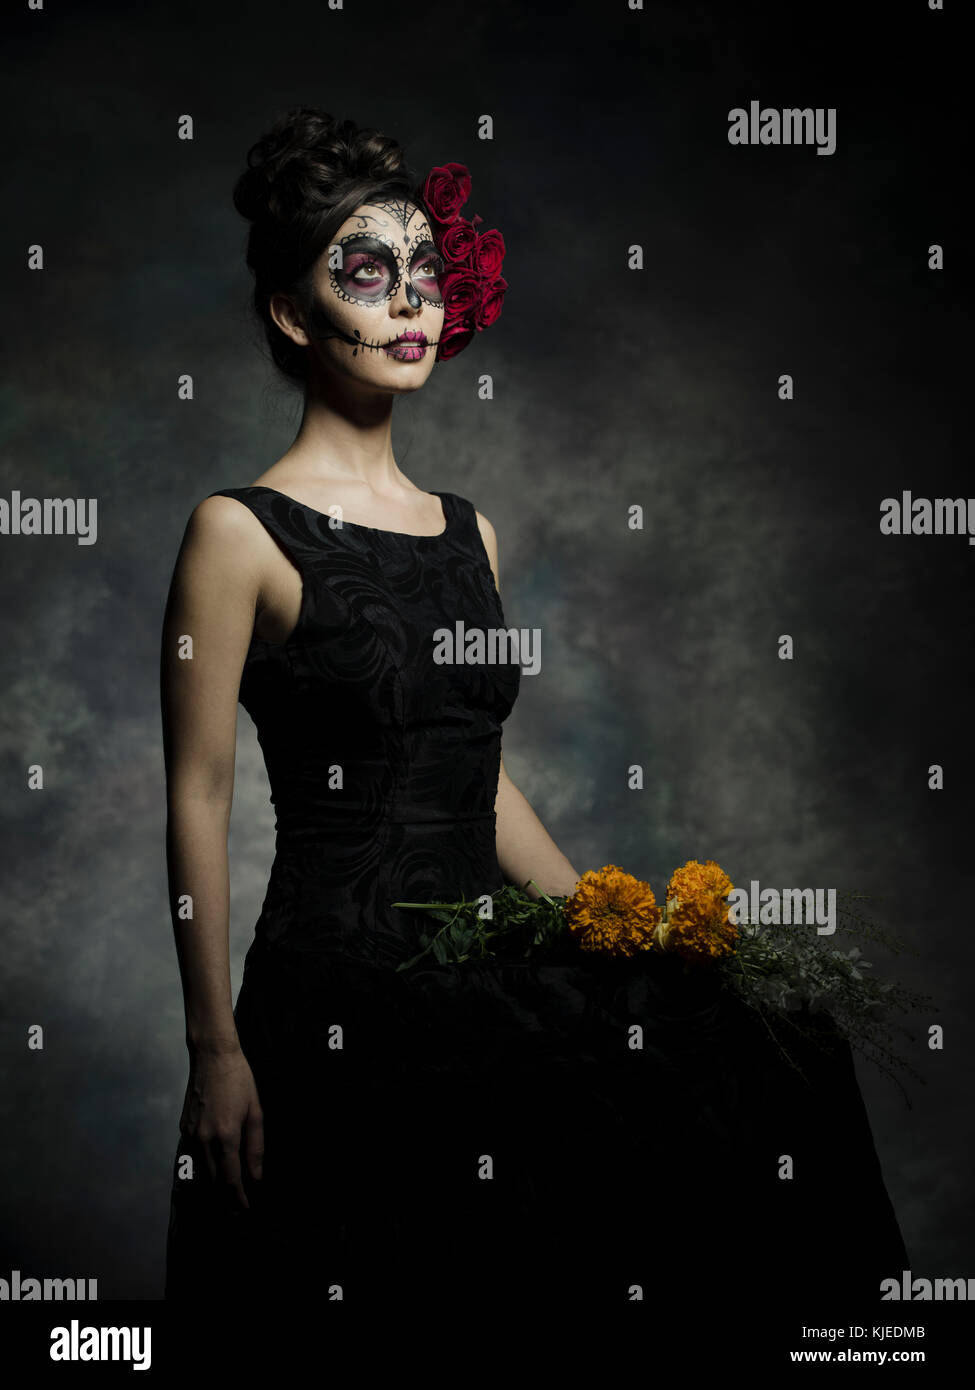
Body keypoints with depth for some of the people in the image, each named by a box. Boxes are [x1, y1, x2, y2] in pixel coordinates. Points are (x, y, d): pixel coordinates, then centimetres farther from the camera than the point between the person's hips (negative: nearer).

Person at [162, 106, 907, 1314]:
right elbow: (197, 802, -9)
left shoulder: (470, 531, 12)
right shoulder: (243, 533, -7)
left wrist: (620, 934, 12)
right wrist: (216, 1049, -12)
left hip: (492, 979, 6)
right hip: (337, 1003, -6)